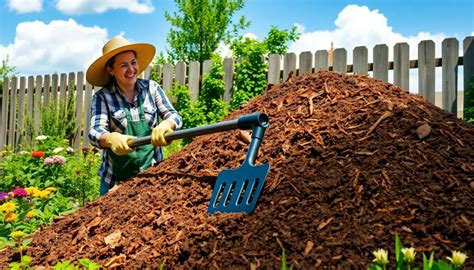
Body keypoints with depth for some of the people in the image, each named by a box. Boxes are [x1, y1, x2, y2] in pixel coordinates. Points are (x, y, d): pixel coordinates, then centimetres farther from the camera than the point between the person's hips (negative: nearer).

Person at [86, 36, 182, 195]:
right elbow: (95, 131, -18)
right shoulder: (102, 97, -6)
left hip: (153, 174, 1)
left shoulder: (151, 88, -1)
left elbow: (174, 116, -8)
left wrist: (166, 125, -32)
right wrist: (111, 138, -41)